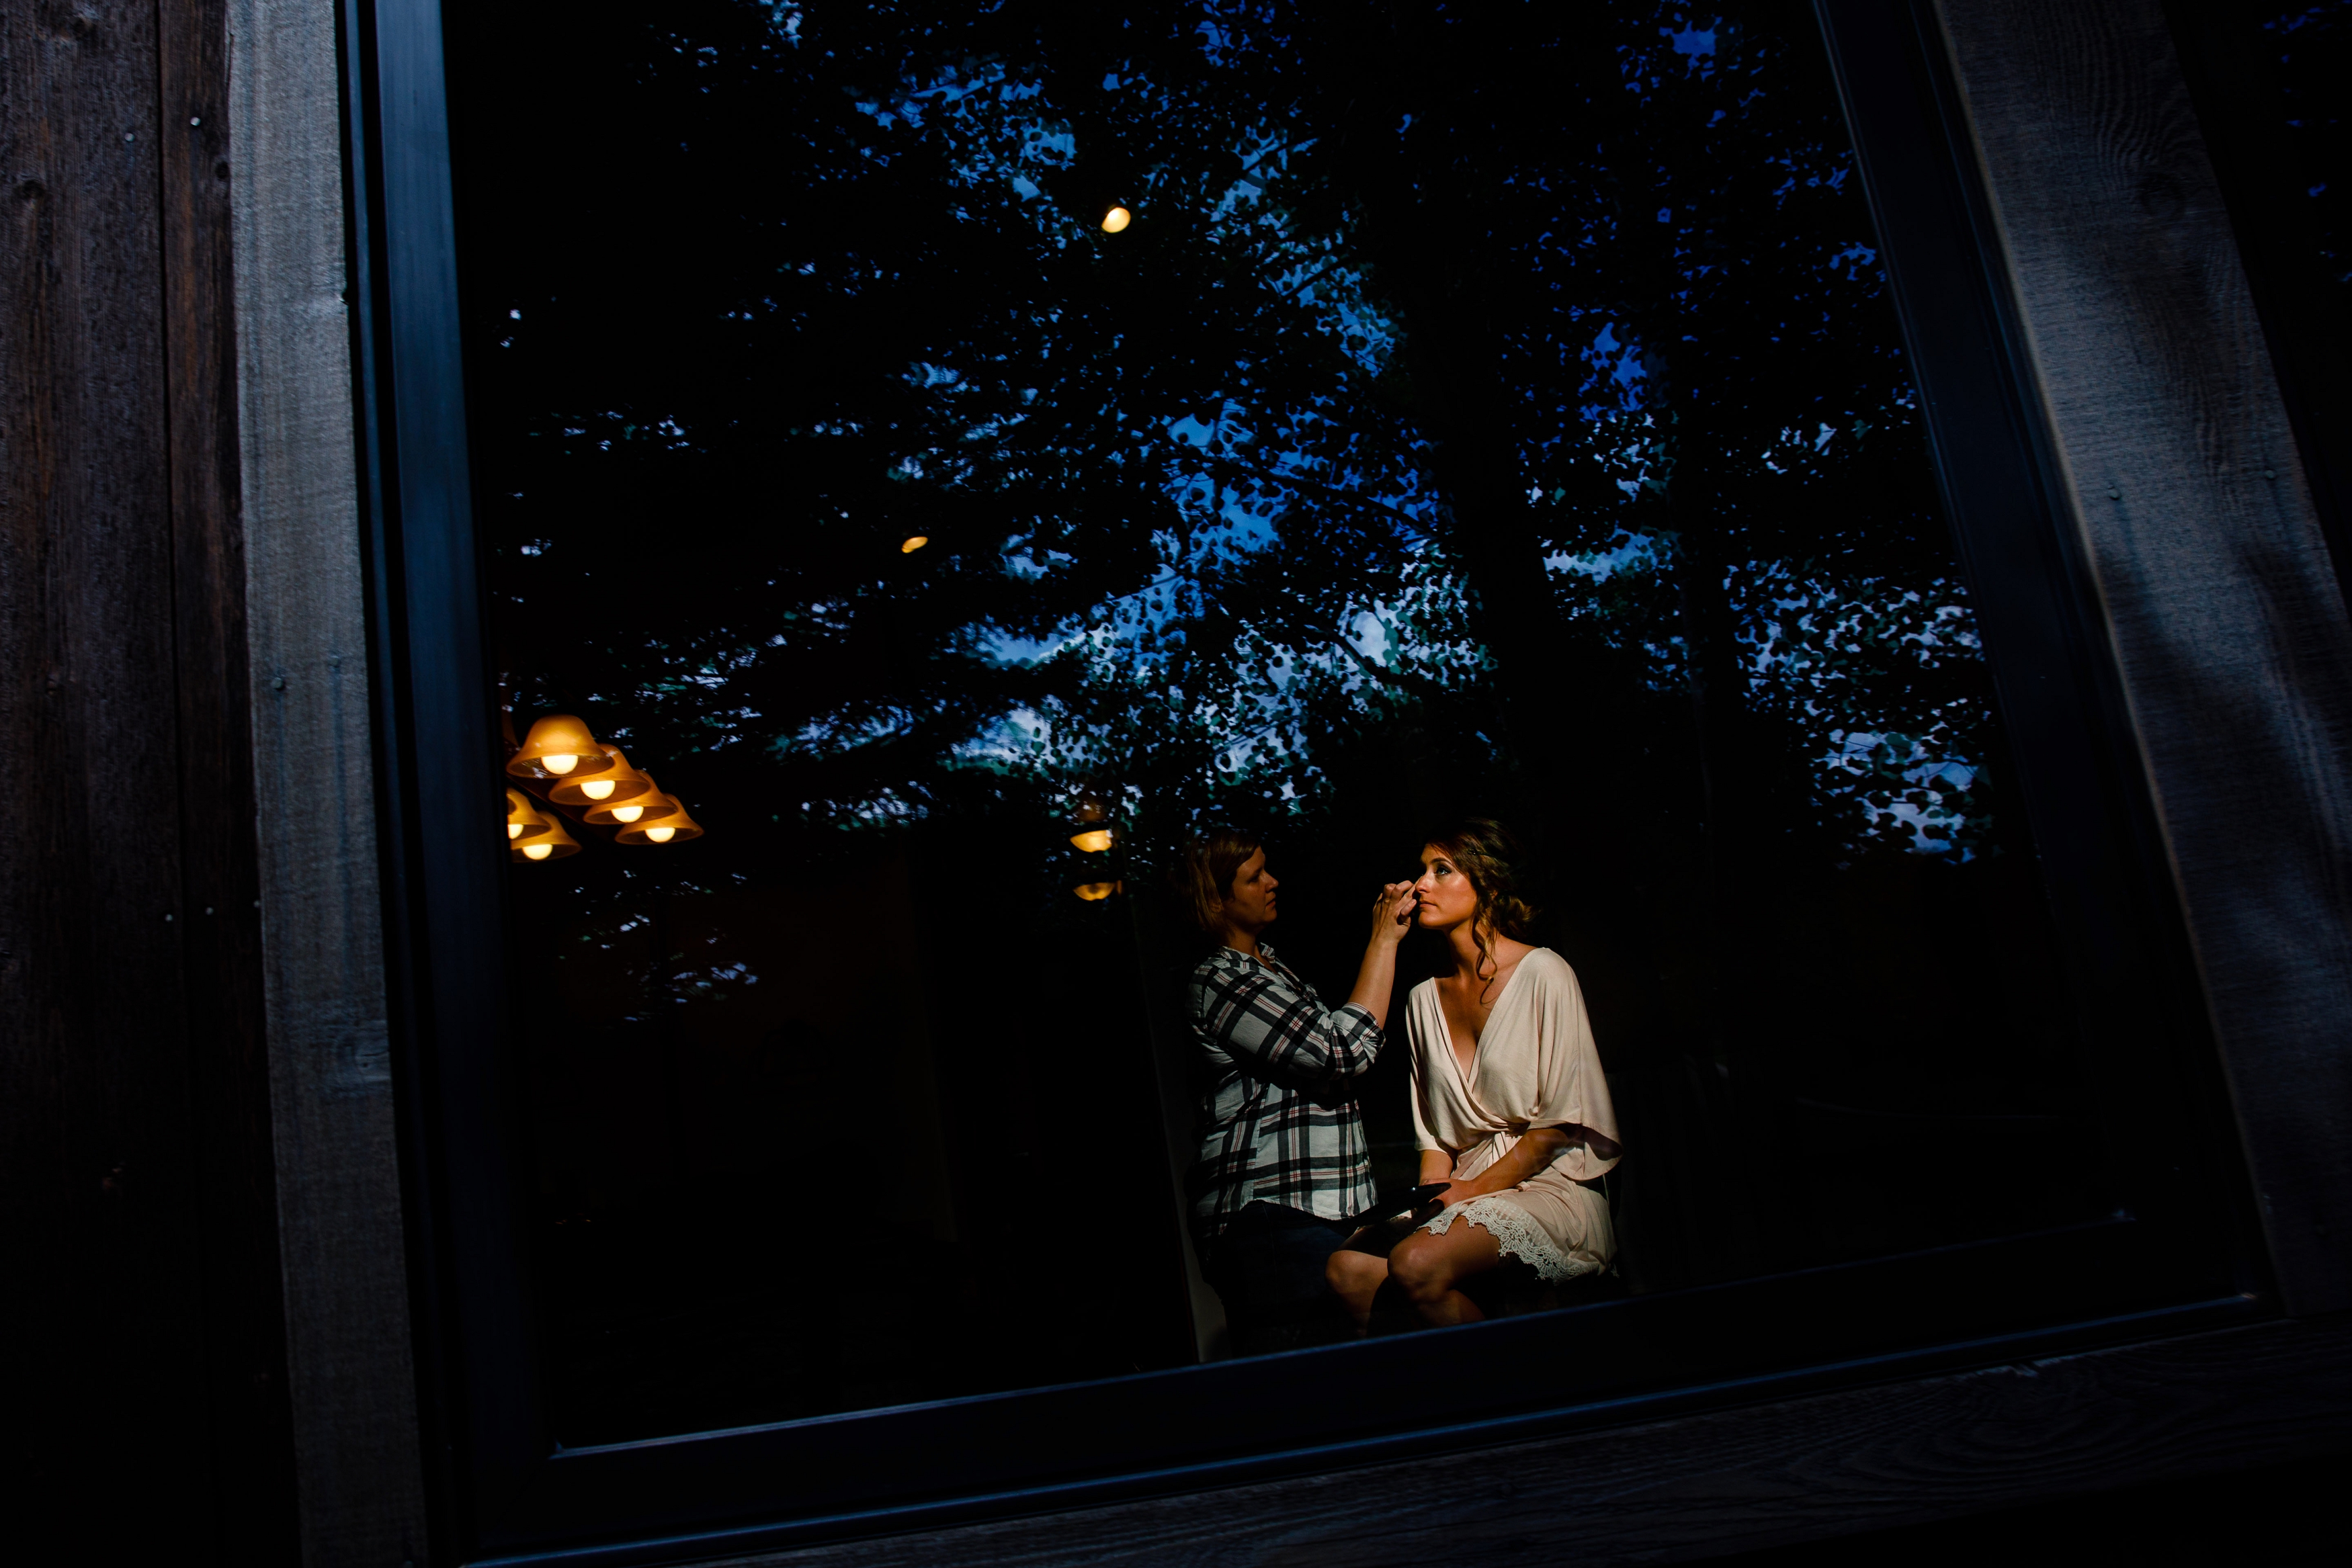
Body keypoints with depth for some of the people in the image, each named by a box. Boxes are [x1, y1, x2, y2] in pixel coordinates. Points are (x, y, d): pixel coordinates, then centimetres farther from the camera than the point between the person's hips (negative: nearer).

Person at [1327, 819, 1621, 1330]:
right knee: (1346, 1267, -23)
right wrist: (1432, 1194, -4)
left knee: (1417, 1264, -30)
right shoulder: (1424, 1000, 14)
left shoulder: (1543, 974, -3)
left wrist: (1476, 1187, -11)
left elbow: (1561, 1123, -7)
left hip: (1551, 1187, -5)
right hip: (1466, 1191, 5)